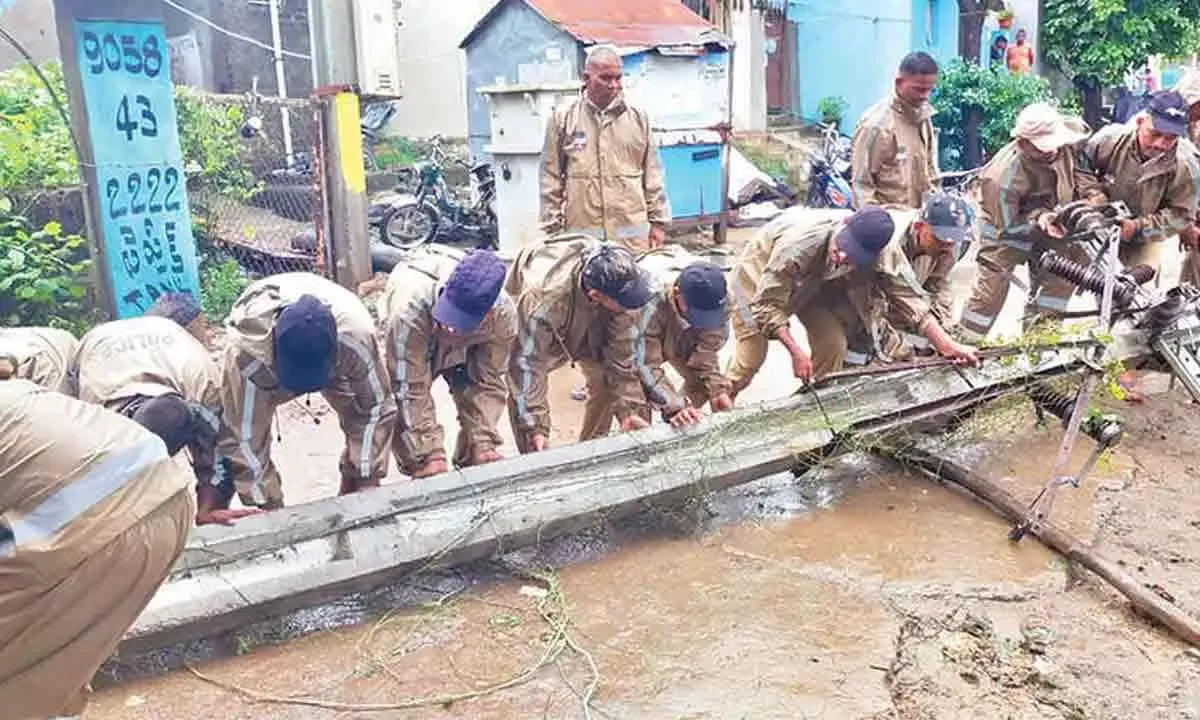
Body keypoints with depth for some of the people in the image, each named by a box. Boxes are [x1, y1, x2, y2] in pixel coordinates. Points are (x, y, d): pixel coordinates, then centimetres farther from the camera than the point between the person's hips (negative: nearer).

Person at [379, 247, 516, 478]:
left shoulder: (503, 315, -37)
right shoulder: (410, 310, -47)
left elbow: (489, 382, -25)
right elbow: (411, 390, -40)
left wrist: (483, 444, -30)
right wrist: (431, 455, -40)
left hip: (464, 347, 2)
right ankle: (420, 476, 4)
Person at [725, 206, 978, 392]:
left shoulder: (884, 252, -30)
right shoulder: (799, 243, -43)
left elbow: (910, 299, -24)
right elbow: (767, 303, -35)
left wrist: (947, 345, -30)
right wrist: (796, 351, -37)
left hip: (816, 285, 4)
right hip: (762, 276, -4)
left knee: (834, 347, -13)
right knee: (752, 357, -9)